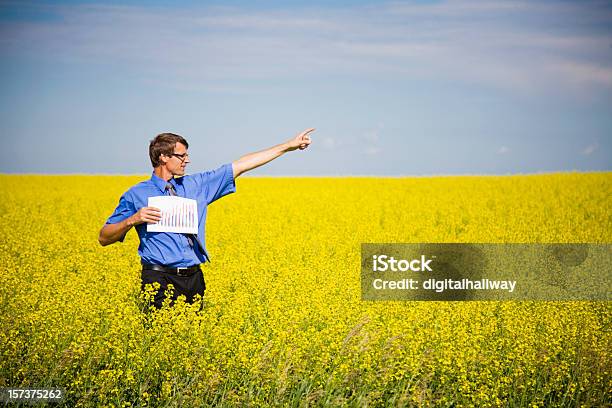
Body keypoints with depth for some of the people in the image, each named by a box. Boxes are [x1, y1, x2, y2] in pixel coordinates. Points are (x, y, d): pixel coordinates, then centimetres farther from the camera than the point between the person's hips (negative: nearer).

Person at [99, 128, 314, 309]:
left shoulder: (195, 185, 13)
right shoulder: (136, 195, 2)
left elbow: (240, 166, 14)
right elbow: (104, 238, 3)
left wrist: (289, 145, 14)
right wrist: (132, 220, -15)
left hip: (194, 278, 4)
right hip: (160, 279, -4)